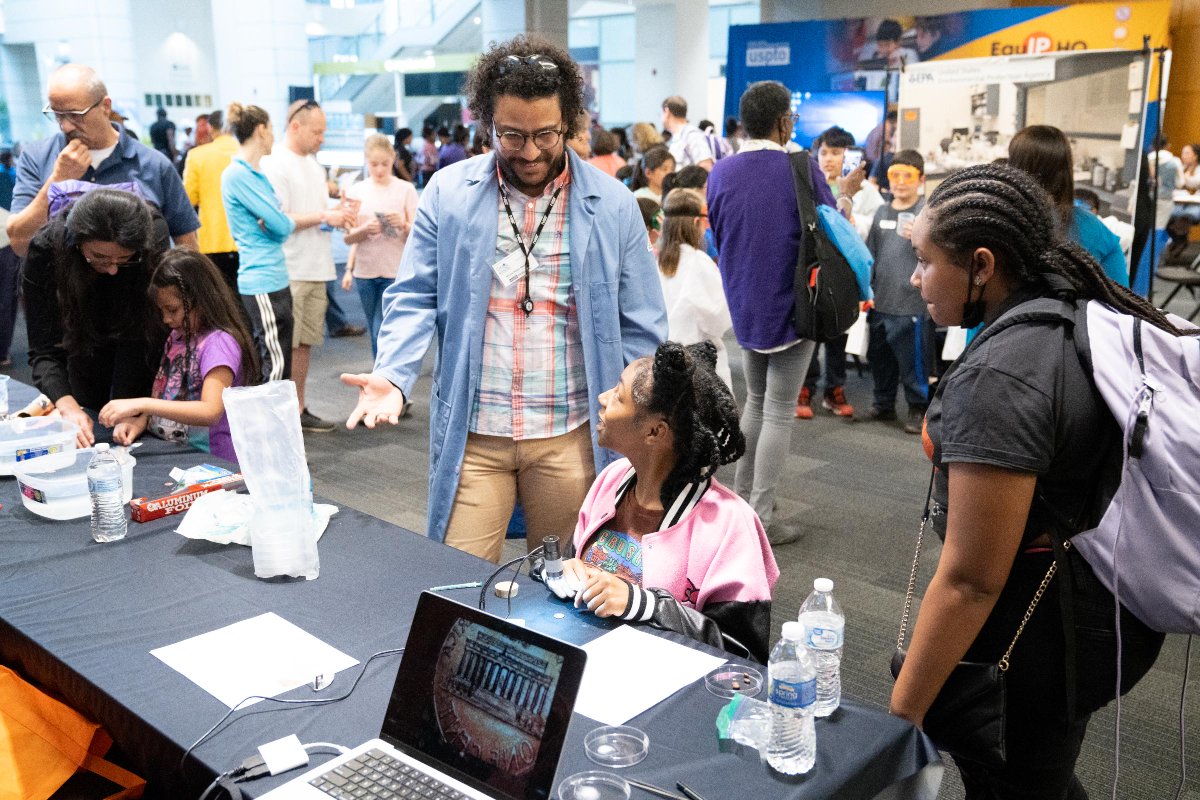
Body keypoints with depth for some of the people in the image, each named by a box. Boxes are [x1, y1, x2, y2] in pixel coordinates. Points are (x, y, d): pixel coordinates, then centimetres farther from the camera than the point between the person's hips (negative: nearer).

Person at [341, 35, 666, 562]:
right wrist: (391, 376, -14)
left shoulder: (613, 206, 0)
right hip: (470, 435, 0)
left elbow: (640, 330, 4)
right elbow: (415, 299, 4)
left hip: (571, 437, 0)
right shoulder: (447, 193, 1)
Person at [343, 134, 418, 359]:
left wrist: (403, 225, -21)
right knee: (376, 337, 11)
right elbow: (348, 238, 5)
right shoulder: (357, 190, 6)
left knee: (382, 336, -11)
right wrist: (365, 229, -15)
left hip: (396, 272, -3)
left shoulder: (405, 189, 0)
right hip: (365, 272, 3)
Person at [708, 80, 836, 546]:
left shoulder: (721, 172, -1)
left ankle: (741, 496, 30)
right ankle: (759, 519, 7)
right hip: (792, 307, -5)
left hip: (743, 308, 5)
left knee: (756, 401, 22)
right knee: (779, 413, 3)